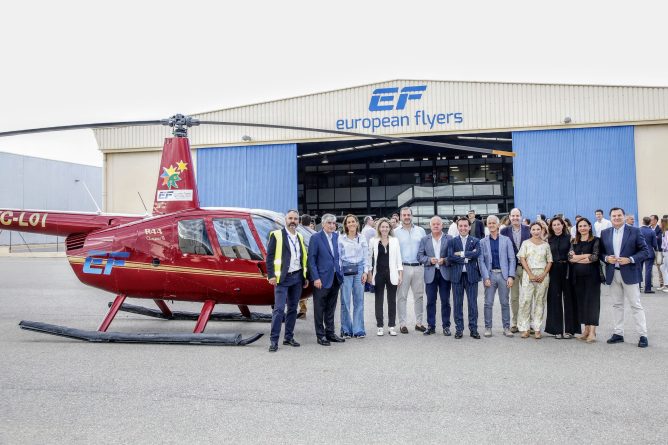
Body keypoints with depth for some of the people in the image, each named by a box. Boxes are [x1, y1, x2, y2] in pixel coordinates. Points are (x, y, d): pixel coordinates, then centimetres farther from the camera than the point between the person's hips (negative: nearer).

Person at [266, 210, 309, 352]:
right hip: (282, 278, -6)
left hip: (297, 277, 6)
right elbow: (269, 256, -6)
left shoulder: (300, 237, 15)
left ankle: (288, 337, 19)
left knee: (293, 309, 10)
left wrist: (306, 277, 13)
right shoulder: (276, 235, -3)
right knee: (279, 309, -10)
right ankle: (274, 340, -5)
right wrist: (271, 275, -14)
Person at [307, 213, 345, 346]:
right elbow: (311, 260, -11)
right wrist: (316, 278, -15)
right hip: (322, 279, -6)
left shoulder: (336, 236, 8)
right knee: (319, 309, 4)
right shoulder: (315, 238, -9)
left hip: (335, 278, 6)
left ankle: (330, 333, 25)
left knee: (331, 309, 15)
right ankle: (321, 335, 13)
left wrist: (339, 272, 9)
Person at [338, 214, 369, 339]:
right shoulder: (341, 239, 2)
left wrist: (365, 272, 1)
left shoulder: (362, 239, 8)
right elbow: (337, 257, 3)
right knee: (345, 301, -1)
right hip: (345, 270, -2)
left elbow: (366, 256, 9)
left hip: (359, 269, 2)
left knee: (359, 300, 3)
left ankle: (358, 330, 11)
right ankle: (346, 330, 9)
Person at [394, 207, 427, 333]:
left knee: (419, 296, 8)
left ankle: (419, 322, 18)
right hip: (402, 267, -2)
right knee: (402, 296, 0)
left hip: (418, 267, 2)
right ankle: (402, 324, 6)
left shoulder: (420, 231, 8)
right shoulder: (395, 232, 2)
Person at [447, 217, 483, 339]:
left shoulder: (475, 241, 8)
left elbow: (476, 254, -12)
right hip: (457, 276, 0)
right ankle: (459, 329, 13)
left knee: (473, 303, 4)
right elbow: (450, 257, -8)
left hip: (471, 275, 0)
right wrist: (467, 258, -11)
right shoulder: (452, 241, 7)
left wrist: (461, 254, -11)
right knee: (458, 304, 5)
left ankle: (473, 329, 13)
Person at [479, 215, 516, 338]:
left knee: (505, 303, 5)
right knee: (488, 303, 1)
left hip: (503, 275, 0)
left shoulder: (506, 240, 7)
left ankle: (506, 328, 13)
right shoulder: (483, 242, 6)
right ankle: (488, 328, 9)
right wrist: (485, 277, -8)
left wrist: (511, 276, -6)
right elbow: (481, 261, 2)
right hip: (490, 275, 0)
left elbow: (512, 259, 3)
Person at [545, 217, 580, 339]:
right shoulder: (549, 240, 10)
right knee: (555, 299, 3)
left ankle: (569, 329, 6)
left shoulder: (569, 238, 2)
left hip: (567, 270, -2)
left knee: (568, 298, 0)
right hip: (554, 272, 2)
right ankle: (557, 329, 9)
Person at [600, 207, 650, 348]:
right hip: (612, 274, 4)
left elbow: (644, 251, -4)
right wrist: (606, 258, -10)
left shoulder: (634, 231, -2)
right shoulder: (605, 233, 7)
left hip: (629, 273, -3)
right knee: (617, 305, 10)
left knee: (636, 305, 0)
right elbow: (601, 252, 11)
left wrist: (630, 259, -17)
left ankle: (643, 335, 5)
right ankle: (618, 333, 17)